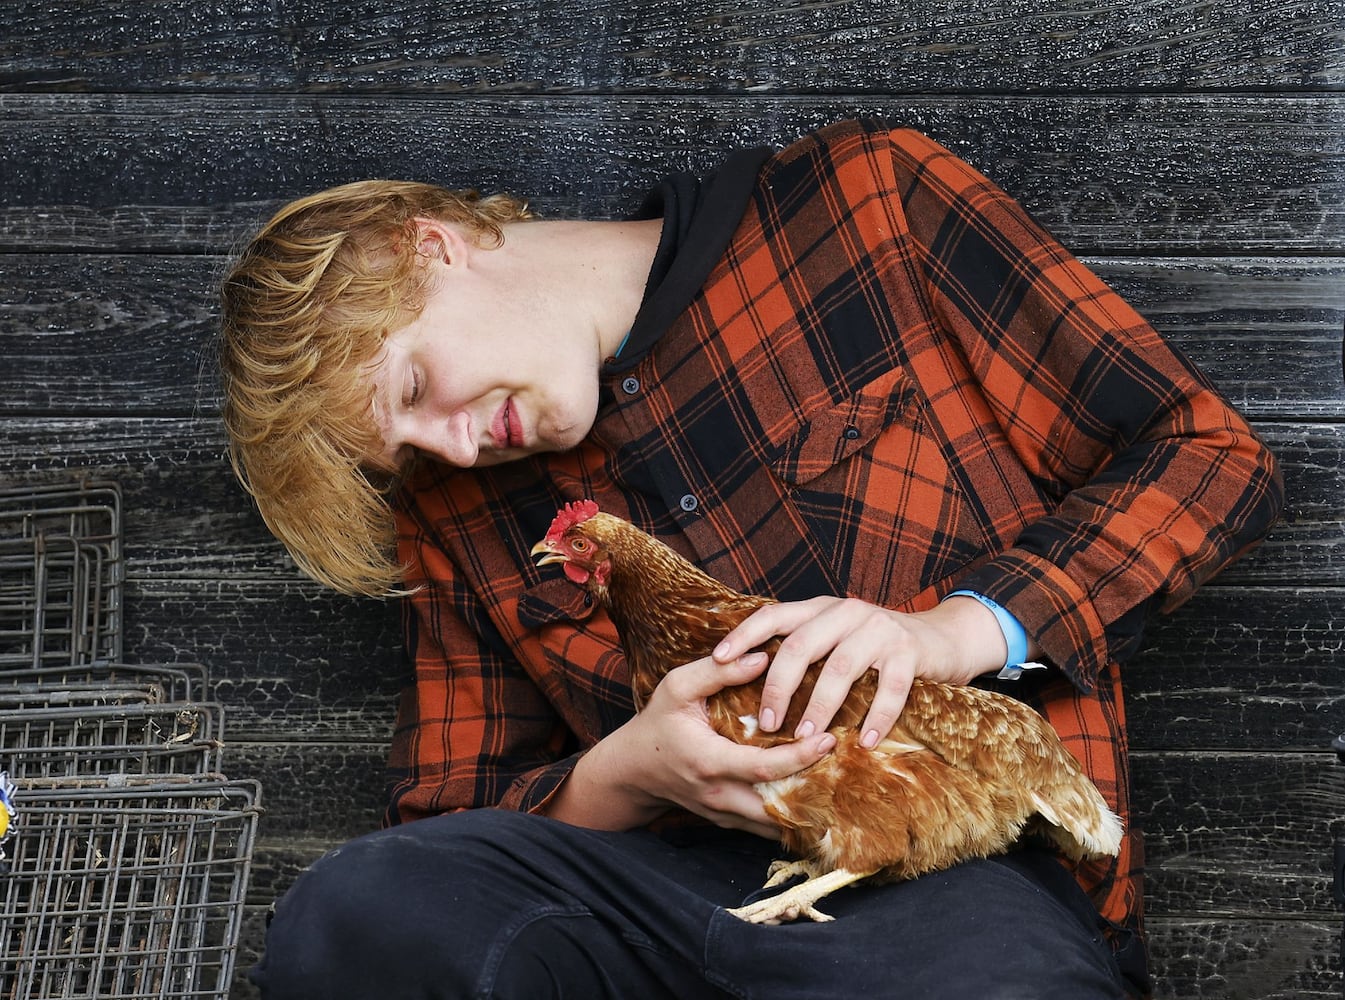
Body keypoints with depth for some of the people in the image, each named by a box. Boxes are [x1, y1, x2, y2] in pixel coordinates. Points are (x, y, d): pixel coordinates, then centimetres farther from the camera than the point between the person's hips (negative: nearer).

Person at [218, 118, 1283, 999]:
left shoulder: (865, 200, 6)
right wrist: (625, 776, -7)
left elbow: (1209, 450, 4)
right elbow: (447, 836, 15)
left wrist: (965, 625, -12)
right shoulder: (457, 499, 17)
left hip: (971, 876, -3)